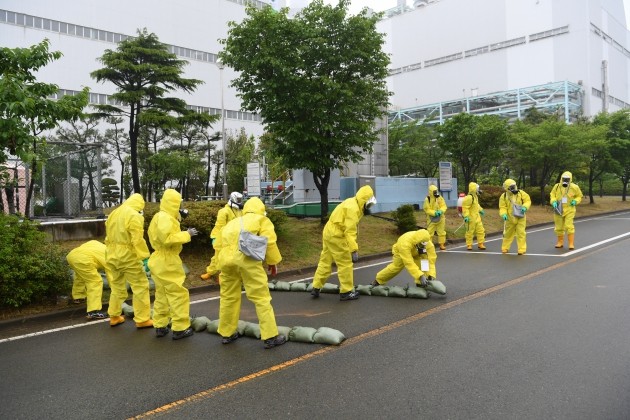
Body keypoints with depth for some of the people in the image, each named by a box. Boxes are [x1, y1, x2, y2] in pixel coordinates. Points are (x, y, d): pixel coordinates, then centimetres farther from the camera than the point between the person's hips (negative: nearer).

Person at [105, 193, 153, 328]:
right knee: (140, 287, 1)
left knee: (117, 286, 21)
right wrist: (144, 257, -15)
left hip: (113, 255, 8)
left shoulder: (113, 214, 13)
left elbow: (108, 237, 17)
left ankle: (114, 316, 28)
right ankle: (142, 319, 5)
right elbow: (137, 240, -20)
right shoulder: (135, 216, -14)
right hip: (128, 256, -8)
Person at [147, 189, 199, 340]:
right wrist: (186, 234, -21)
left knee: (162, 294, 16)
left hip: (160, 260, 11)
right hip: (167, 262, -11)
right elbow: (167, 238, -29)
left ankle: (160, 326, 22)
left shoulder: (158, 216, 15)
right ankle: (180, 328, 0)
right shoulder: (165, 217, -19)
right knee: (179, 294, -4)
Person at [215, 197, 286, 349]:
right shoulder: (262, 220, 19)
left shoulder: (232, 222, 33)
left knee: (228, 297, 20)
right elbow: (269, 242, 2)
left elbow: (219, 245, 28)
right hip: (246, 258, -5)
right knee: (261, 298, 2)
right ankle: (270, 337, 4)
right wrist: (273, 262, 11)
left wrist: (216, 270, 32)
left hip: (226, 259, 5)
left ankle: (227, 333, 33)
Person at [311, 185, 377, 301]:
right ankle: (346, 292, 9)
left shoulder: (352, 204, 11)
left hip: (329, 232, 10)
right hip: (336, 236, -10)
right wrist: (354, 250, -29)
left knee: (325, 261, 16)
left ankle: (316, 288, 24)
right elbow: (350, 231, -27)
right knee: (345, 264, 0)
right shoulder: (353, 208, -21)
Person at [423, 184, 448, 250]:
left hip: (440, 218, 4)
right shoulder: (427, 199, -12)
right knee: (429, 233, -3)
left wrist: (441, 211, -23)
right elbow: (427, 209, -14)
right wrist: (434, 213, -27)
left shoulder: (440, 197, -1)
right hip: (432, 219, -4)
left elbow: (444, 206, -2)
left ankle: (442, 245, 23)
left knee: (441, 232, 12)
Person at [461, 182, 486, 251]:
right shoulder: (469, 198, -21)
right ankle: (469, 245, 13)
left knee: (480, 230, 10)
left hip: (477, 217, 9)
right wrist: (466, 216, -28)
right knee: (470, 232, 2)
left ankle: (480, 244, 21)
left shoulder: (475, 197, 11)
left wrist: (481, 210, 34)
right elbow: (465, 207, -24)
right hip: (471, 218, -9)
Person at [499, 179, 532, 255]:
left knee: (521, 233, -2)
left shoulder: (521, 193, -5)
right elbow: (502, 207, -7)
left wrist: (525, 207, -21)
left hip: (520, 218, -1)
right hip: (510, 219, 1)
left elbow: (528, 200, -2)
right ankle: (505, 248, 28)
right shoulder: (503, 196, -7)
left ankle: (521, 249, 4)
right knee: (508, 234, 14)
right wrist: (503, 214, -24)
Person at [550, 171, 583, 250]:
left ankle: (571, 243, -4)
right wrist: (554, 202, -13)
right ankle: (560, 242, 30)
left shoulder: (574, 187, -6)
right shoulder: (557, 186, -3)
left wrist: (575, 201, -12)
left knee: (569, 226, -12)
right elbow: (552, 195, 5)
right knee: (559, 227, 12)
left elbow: (579, 196, 7)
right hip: (558, 210, 3)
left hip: (569, 210, -3)